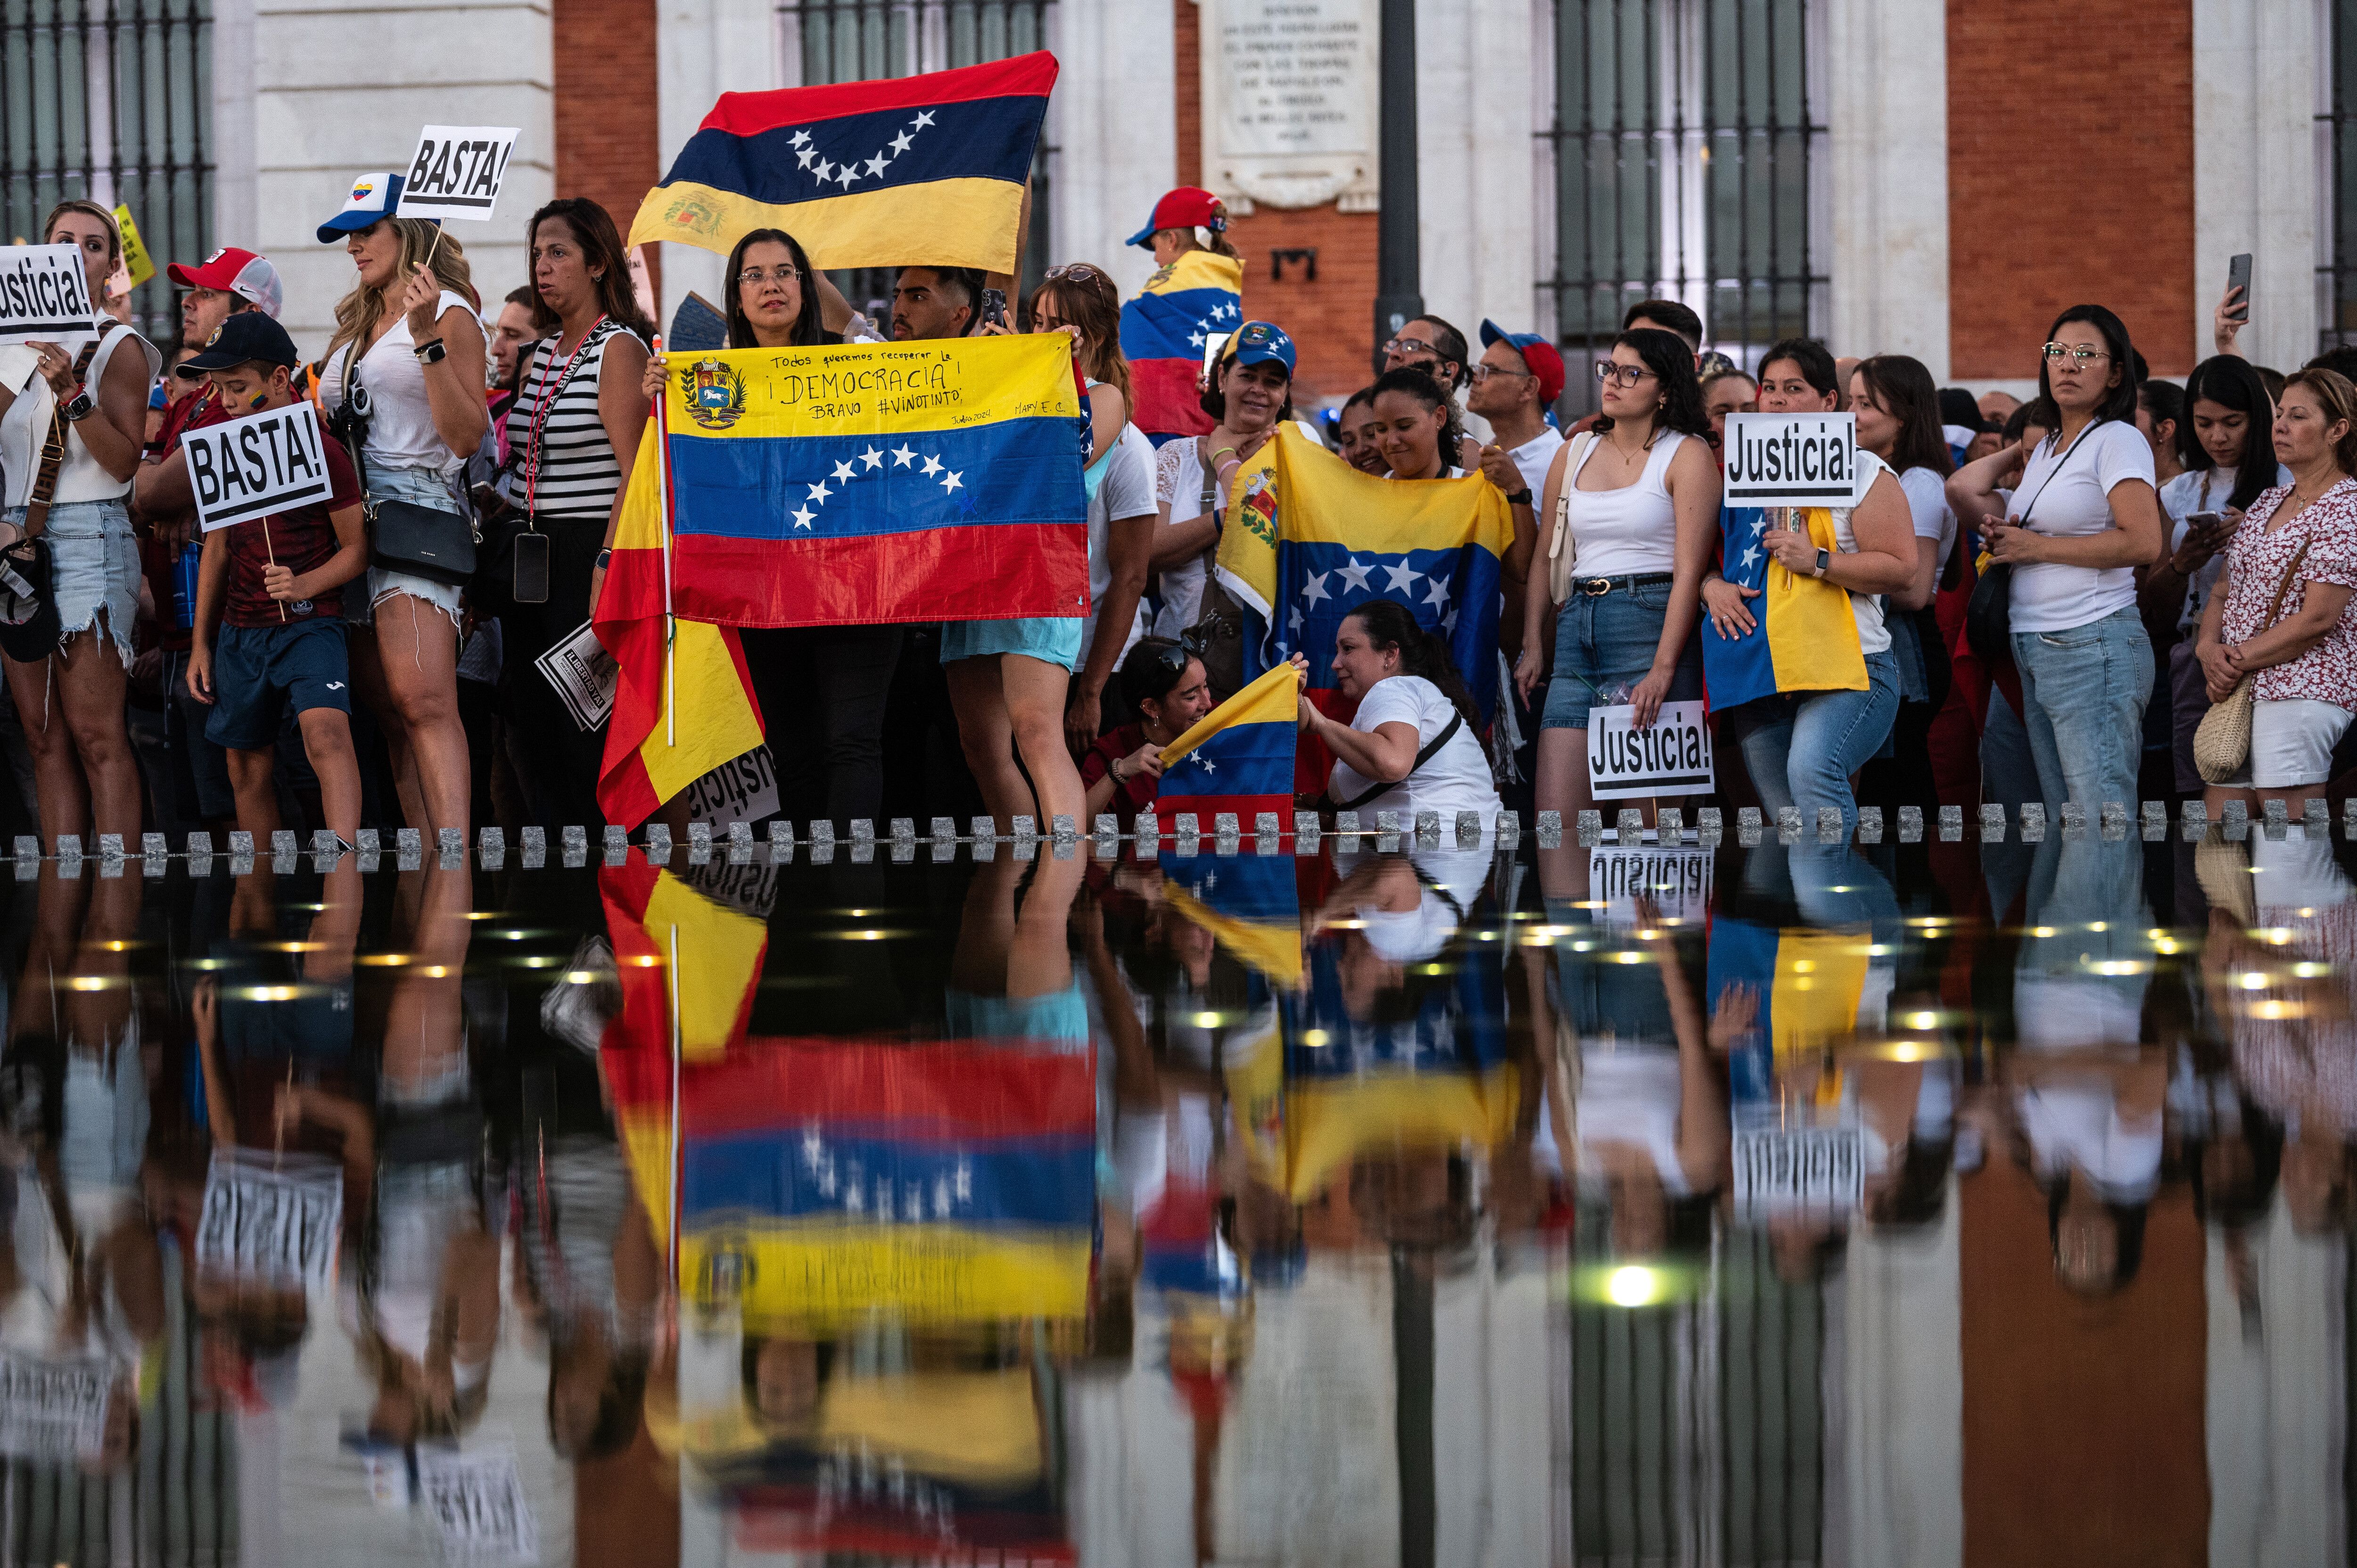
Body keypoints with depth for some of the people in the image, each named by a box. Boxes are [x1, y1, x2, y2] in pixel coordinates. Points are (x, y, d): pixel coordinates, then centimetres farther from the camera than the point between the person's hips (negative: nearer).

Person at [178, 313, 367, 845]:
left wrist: (304, 586, -21)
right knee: (248, 766, 10)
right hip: (240, 631, 6)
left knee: (325, 731, -29)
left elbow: (356, 549, -3)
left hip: (310, 623, -6)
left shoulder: (323, 453, -6)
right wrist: (201, 644, 16)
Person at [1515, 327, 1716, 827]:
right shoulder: (1575, 453, 17)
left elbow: (1689, 571, -8)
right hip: (1576, 630, 5)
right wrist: (1532, 648, 8)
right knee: (1554, 814, -5)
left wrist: (1664, 670, -17)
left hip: (1651, 624, -5)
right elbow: (1544, 559, 20)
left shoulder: (1687, 455, 0)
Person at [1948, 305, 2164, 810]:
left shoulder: (2118, 440, -6)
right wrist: (2001, 536, 6)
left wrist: (2035, 546, -11)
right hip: (2035, 653, 9)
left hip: (2094, 649, -9)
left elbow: (2143, 542, -18)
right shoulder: (2046, 449, 19)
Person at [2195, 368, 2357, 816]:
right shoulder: (2266, 504, 18)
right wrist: (2209, 647, -3)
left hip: (2300, 691, -8)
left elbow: (2317, 618, -13)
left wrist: (2239, 661, -9)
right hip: (2237, 694, 8)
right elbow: (2223, 592, 18)